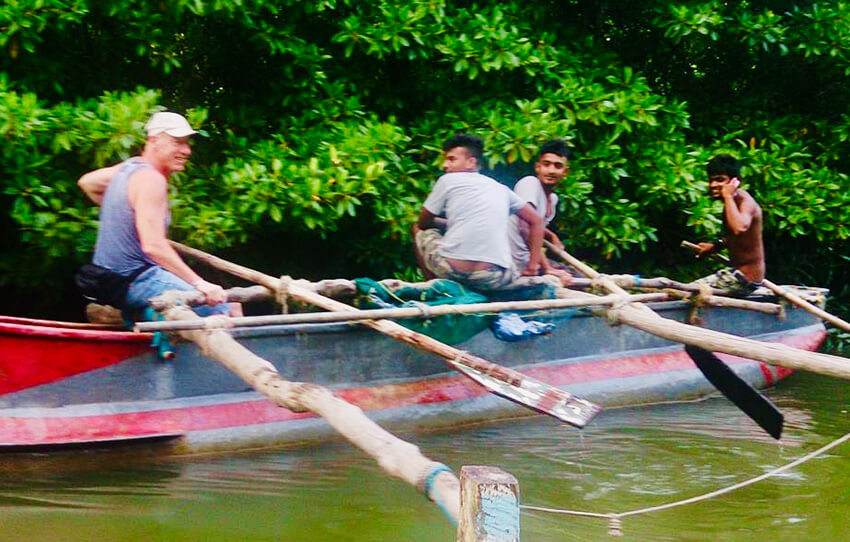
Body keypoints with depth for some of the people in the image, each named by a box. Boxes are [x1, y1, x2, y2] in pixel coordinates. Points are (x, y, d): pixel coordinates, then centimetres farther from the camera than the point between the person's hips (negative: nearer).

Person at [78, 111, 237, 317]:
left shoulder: (131, 166, 10)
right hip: (137, 283, -10)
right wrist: (199, 284, -33)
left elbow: (87, 182, 28)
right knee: (228, 308, -19)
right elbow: (153, 245, -30)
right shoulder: (151, 179, -19)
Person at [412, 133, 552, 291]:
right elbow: (536, 220, 24)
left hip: (452, 270, -3)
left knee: (419, 229, 26)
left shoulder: (448, 180, 10)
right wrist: (532, 266, 22)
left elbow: (423, 223, 20)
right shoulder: (500, 188, 20)